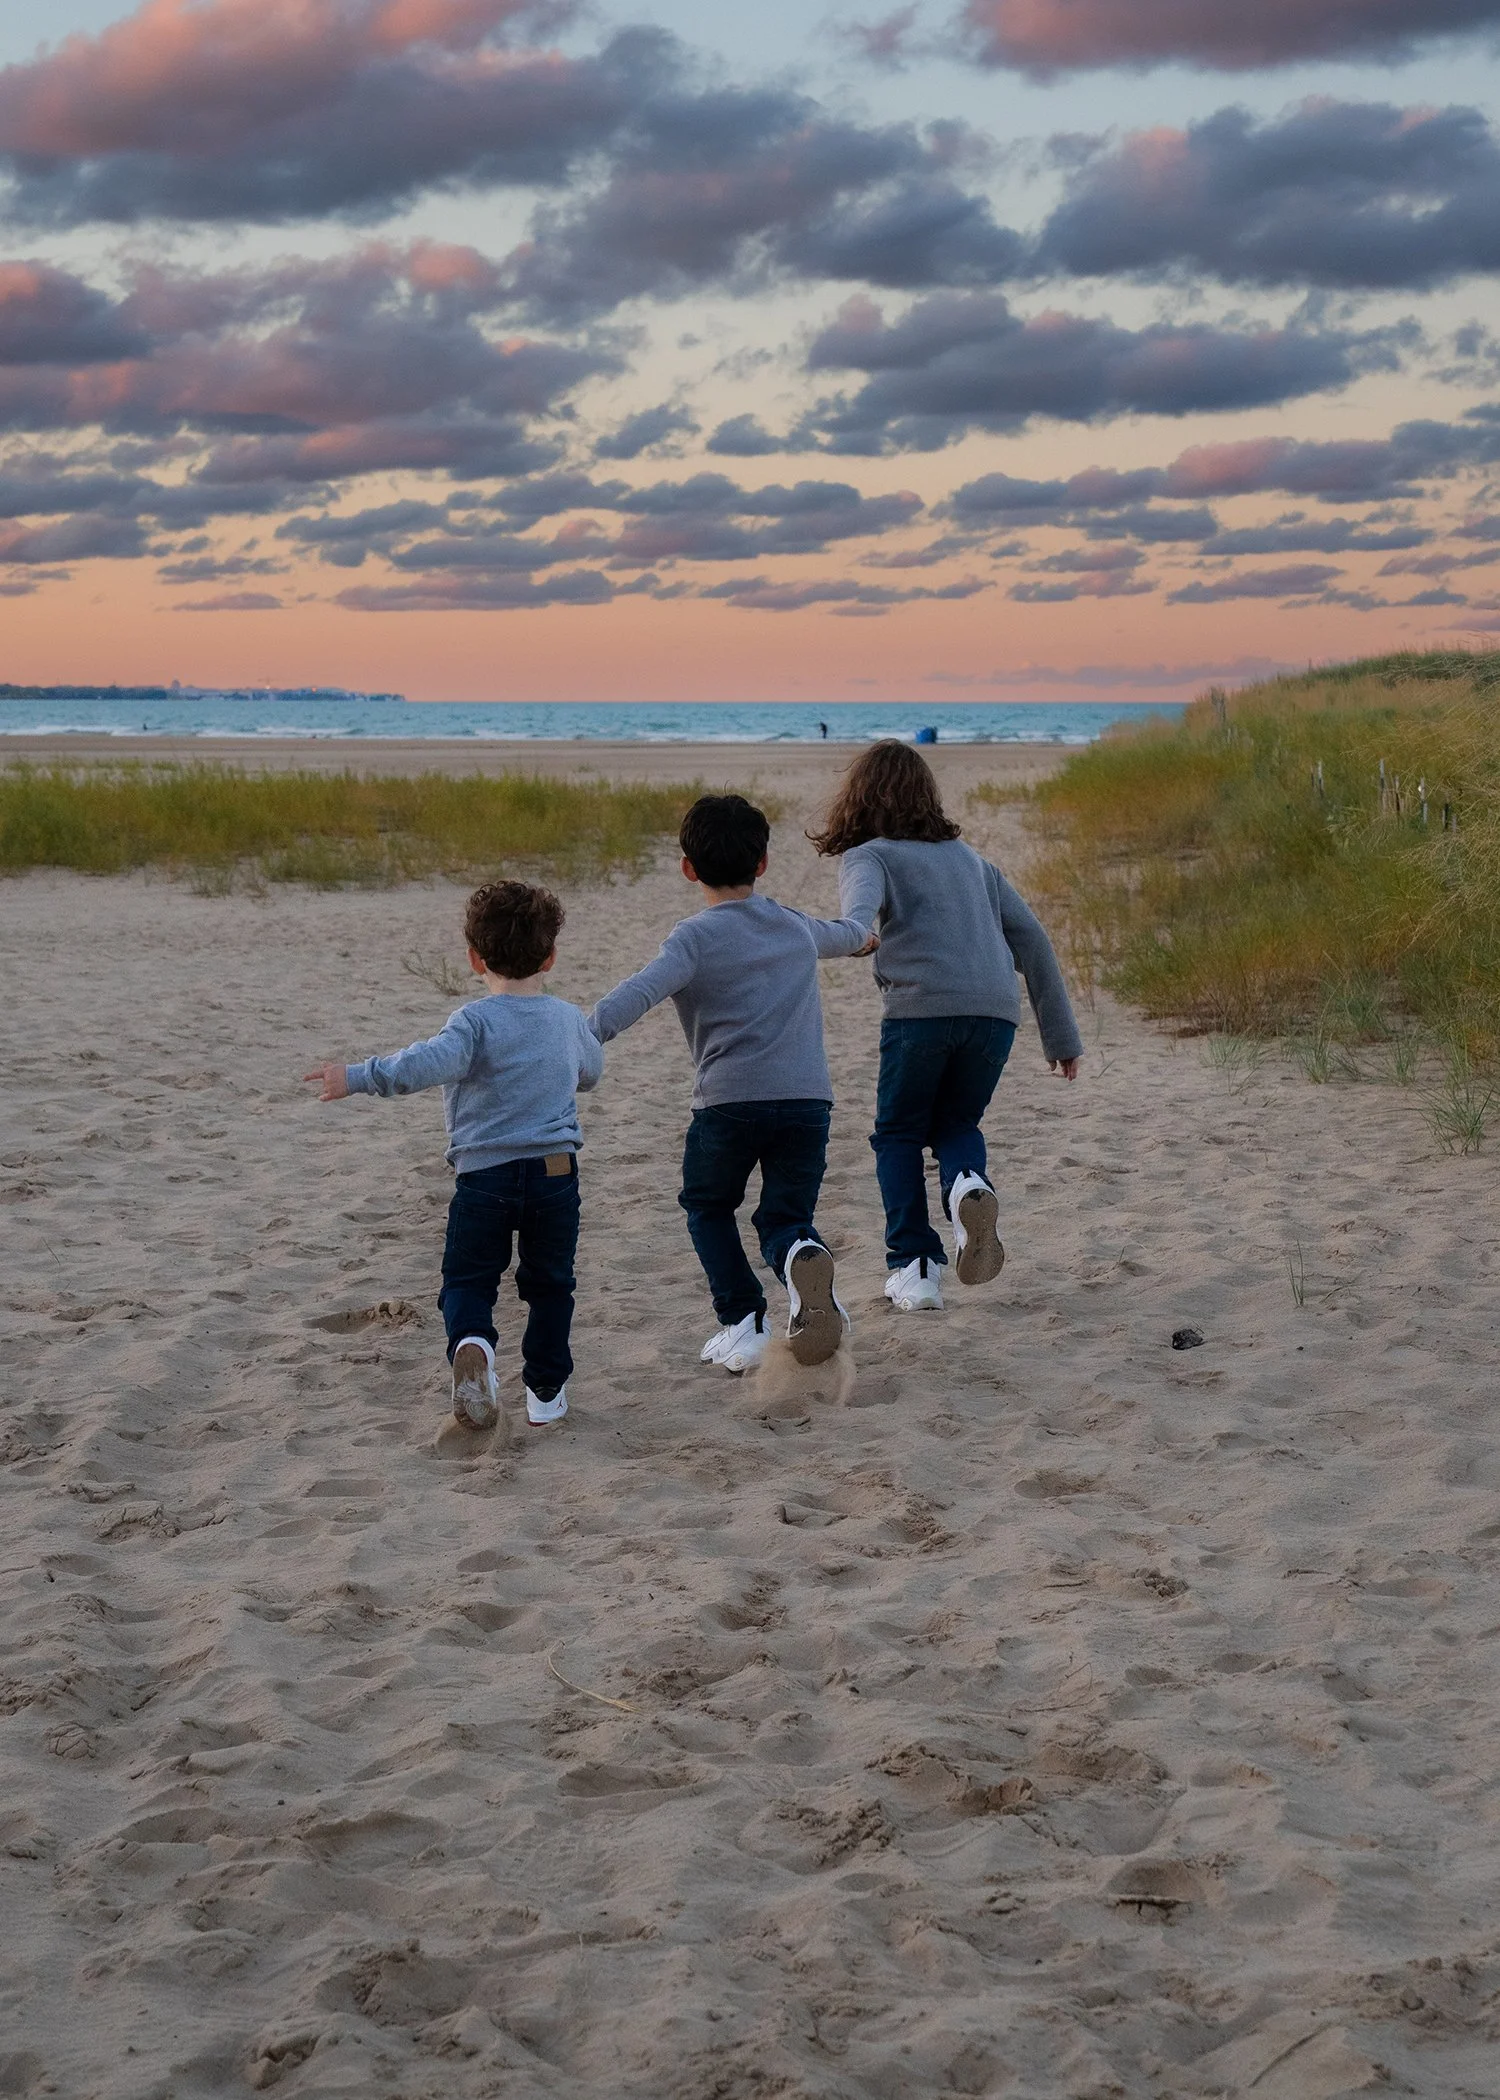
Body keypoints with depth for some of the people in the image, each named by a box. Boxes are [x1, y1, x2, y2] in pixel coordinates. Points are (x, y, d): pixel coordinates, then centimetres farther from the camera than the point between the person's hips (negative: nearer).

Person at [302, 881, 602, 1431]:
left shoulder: (477, 1021, -10)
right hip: (555, 1169, 3)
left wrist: (358, 1077, -29)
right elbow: (590, 1072, 27)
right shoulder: (568, 1020, 5)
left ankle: (471, 1341, -23)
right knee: (548, 1283, 18)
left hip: (484, 1172, -3)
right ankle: (546, 1391, 20)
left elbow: (429, 1063, -29)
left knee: (468, 1279, 8)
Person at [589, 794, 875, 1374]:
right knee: (784, 1217, 13)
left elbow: (642, 990, -19)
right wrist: (862, 937, 68)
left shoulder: (697, 936, 0)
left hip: (730, 1099, -3)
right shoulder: (797, 928, 18)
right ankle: (803, 1258, -23)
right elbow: (838, 934, 44)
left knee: (708, 1207, 21)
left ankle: (744, 1323, 10)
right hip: (809, 1098, 3)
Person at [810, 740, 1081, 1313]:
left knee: (898, 1135, 15)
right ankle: (969, 1186, -9)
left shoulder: (867, 856, 13)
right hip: (996, 1010, 4)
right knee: (956, 1123, 24)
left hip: (921, 1007, -4)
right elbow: (1032, 940, 23)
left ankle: (914, 1270, 5)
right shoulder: (969, 859, 27)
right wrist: (1061, 1036, 24)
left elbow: (862, 904, -13)